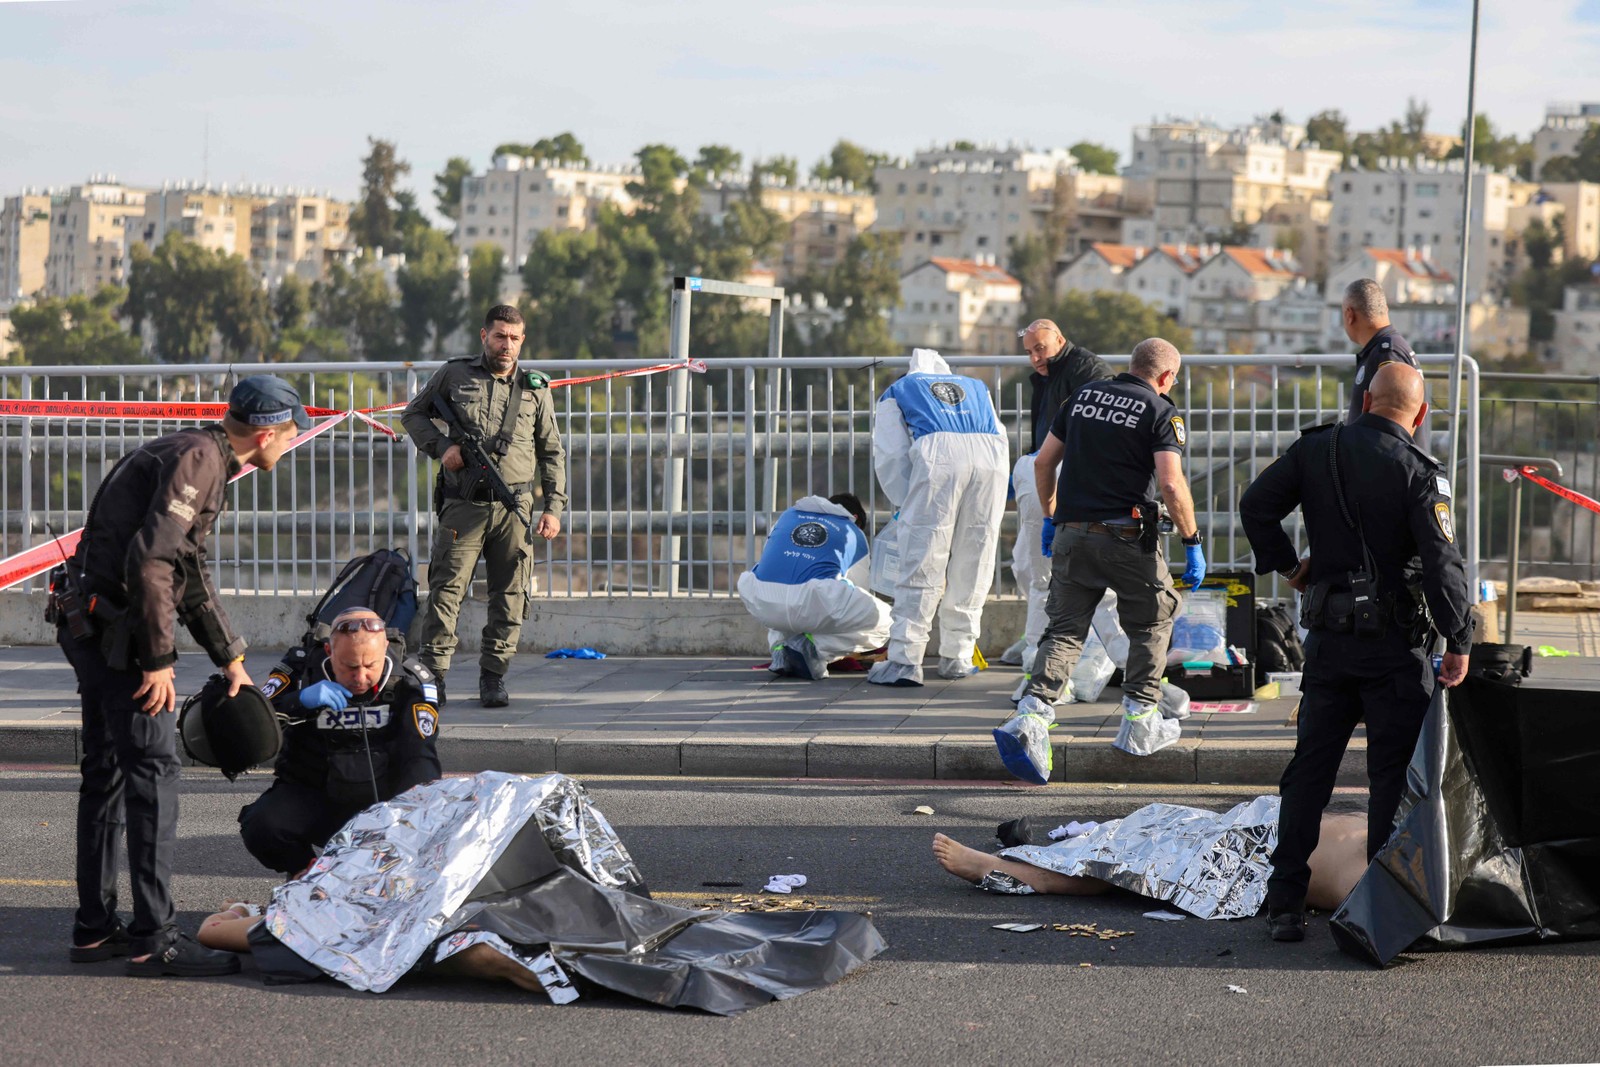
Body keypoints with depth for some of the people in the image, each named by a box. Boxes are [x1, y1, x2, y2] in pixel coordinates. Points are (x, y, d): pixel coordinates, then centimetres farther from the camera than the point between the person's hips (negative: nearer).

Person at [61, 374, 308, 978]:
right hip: (116, 630, -11)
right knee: (153, 772, -10)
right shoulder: (197, 458, -13)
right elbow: (149, 560, -23)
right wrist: (159, 661, -20)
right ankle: (154, 938, -9)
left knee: (107, 773, 15)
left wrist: (230, 658, 33)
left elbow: (190, 575, 29)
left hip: (95, 630, 11)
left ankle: (94, 928, 22)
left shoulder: (204, 458, 19)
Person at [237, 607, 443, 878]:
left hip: (380, 802, 0)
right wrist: (300, 700, -29)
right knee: (260, 826, -29)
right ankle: (305, 872, 7)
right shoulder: (301, 669, -7)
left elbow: (419, 760, -16)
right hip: (309, 794, 0)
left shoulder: (411, 682, -8)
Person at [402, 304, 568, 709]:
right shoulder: (454, 375, 7)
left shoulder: (535, 389, 12)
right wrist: (441, 446, -1)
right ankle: (432, 674, -1)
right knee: (446, 589, -6)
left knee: (510, 595, 2)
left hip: (514, 508, 2)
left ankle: (493, 677, 11)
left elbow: (552, 453, 15)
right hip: (463, 504, -2)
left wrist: (554, 507, 7)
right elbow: (413, 414, 17)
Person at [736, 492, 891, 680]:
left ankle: (779, 645, 14)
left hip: (762, 605, 4)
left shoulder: (788, 515, 36)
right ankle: (812, 645, -4)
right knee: (884, 620, 16)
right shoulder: (855, 534, 28)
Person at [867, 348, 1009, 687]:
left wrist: (906, 504, 25)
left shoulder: (896, 393, 29)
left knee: (920, 567, -1)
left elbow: (890, 458, 17)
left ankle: (904, 661, -4)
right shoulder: (976, 387, 38)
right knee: (971, 568, 12)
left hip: (937, 457, -3)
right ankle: (956, 658, 17)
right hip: (992, 459, 3)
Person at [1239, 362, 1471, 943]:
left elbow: (1256, 505, 1)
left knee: (1310, 766, 11)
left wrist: (1285, 564, 14)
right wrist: (1459, 641, -8)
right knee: (1393, 772, 4)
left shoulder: (1316, 449, 1)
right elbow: (1441, 562, -16)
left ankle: (1284, 902, 11)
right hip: (1394, 640, -4)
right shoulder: (1418, 472, -11)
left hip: (1327, 637, 4)